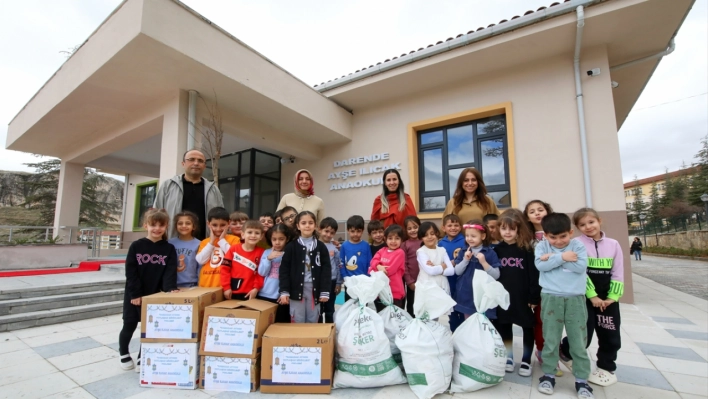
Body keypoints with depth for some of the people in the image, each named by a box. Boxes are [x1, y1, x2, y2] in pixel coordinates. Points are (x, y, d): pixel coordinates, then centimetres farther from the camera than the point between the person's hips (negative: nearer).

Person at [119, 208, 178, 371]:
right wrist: (135, 294, -12)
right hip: (134, 295, 0)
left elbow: (170, 272, -10)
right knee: (129, 326, 9)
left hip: (155, 296, 1)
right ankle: (124, 354, 35)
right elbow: (130, 272, -8)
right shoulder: (136, 246, -6)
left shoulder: (169, 249, -4)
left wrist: (170, 289, -26)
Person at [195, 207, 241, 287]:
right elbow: (200, 261, 0)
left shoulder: (234, 239, 1)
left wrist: (222, 240, -7)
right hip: (206, 285, 4)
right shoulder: (204, 242, 13)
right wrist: (211, 242, -3)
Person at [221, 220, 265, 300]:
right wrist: (226, 287, -5)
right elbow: (225, 268, -2)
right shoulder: (234, 249, -1)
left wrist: (256, 288, -12)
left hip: (250, 294, -1)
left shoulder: (261, 253, -3)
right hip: (232, 293, 1)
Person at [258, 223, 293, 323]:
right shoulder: (266, 252, 4)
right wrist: (268, 258, -12)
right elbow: (262, 272, -1)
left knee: (281, 323, 3)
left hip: (281, 296, -3)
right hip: (265, 294, 3)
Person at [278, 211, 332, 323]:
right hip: (296, 289, -1)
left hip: (314, 289, 1)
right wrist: (284, 291, -10)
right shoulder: (291, 246, -1)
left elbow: (326, 269, 1)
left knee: (312, 322, 13)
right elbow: (284, 269, -3)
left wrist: (325, 292, -4)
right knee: (297, 322, 8)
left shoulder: (321, 246, 3)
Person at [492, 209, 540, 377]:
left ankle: (526, 361, 29)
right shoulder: (497, 249, -1)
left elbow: (534, 274, -10)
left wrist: (534, 297, -12)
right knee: (504, 328, 13)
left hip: (523, 297, -2)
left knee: (528, 328, 12)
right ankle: (508, 358, 31)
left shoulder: (527, 249, -9)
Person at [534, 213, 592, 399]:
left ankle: (581, 379, 26)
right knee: (550, 340, 9)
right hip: (551, 298, 0)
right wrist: (562, 257, -17)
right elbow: (540, 265, -13)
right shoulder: (542, 246, 1)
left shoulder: (578, 246, 1)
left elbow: (581, 266, -13)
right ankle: (548, 375, 24)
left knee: (578, 341, 11)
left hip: (575, 298, 1)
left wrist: (553, 257, -14)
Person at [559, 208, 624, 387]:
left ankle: (606, 367, 32)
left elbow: (618, 274, 3)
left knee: (611, 336, 11)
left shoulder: (613, 244, 3)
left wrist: (613, 297, -5)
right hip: (584, 297, -4)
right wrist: (592, 296, -14)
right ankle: (565, 352, 25)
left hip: (608, 298, 4)